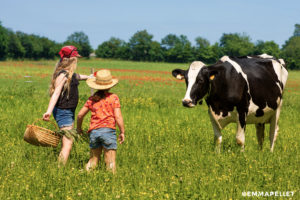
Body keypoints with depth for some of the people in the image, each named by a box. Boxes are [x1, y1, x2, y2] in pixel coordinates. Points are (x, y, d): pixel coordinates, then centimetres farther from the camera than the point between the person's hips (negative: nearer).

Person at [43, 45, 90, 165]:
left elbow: (79, 77, 38)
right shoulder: (63, 75, -17)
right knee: (67, 143, -15)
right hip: (63, 111, -10)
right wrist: (49, 111, -39)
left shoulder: (71, 74, 12)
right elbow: (56, 93, -27)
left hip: (70, 111, 10)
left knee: (67, 142, 13)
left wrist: (89, 77, 59)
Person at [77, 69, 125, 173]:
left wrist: (79, 128, 29)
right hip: (108, 130, -4)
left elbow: (80, 115, 12)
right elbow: (118, 117, -6)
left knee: (94, 159, 15)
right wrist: (122, 132, 3)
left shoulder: (92, 99, 11)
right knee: (110, 161, -1)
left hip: (93, 132, 4)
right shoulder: (113, 97, 1)